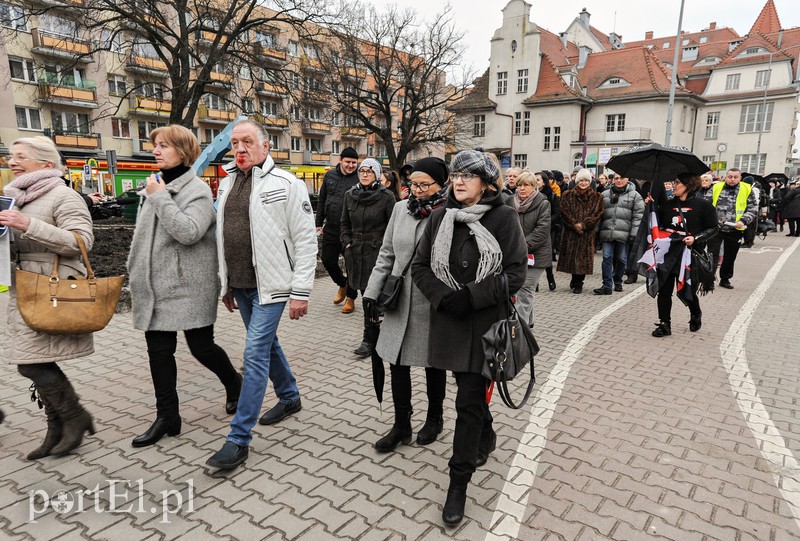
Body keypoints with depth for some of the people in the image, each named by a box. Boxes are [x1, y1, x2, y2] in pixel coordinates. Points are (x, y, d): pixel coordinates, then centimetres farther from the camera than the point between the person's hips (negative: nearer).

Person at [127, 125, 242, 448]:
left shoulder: (197, 190, -8)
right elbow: (141, 237, 22)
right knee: (159, 351, 8)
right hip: (155, 288, 7)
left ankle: (234, 383, 30)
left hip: (189, 287, -7)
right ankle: (167, 417, 19)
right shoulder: (154, 187, 14)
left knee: (201, 347, 1)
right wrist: (135, 275, 21)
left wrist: (160, 198, -17)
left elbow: (188, 232, -24)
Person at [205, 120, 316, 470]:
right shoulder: (227, 184, 11)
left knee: (255, 354, -7)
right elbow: (223, 238, 17)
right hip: (239, 285, 7)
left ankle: (239, 439, 2)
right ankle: (290, 397, 40)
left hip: (270, 285, -7)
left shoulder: (286, 184, -10)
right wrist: (225, 284, 17)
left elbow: (305, 241, -12)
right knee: (266, 344, 19)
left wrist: (300, 291, -15)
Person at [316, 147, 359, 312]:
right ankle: (342, 284, 38)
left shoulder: (360, 179, -8)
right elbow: (322, 201, 14)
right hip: (331, 229, 5)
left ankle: (350, 298, 22)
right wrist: (319, 223, 11)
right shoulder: (330, 176, 7)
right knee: (327, 260, 12)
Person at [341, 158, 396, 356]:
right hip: (355, 250, 5)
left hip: (377, 250, -5)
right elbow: (345, 223, 17)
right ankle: (375, 333, 24)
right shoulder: (350, 195, 9)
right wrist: (347, 243, 5)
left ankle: (369, 340, 3)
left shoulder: (386, 197, -5)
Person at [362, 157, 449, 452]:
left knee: (433, 363, 13)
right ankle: (401, 425, 27)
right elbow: (386, 254, 10)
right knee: (397, 363, 9)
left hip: (433, 305, -4)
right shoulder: (401, 208, 4)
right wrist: (372, 291, 6)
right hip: (400, 302, 5)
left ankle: (434, 418, 36)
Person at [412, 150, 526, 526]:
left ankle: (459, 484, 12)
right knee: (470, 392, 20)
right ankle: (486, 438, 49)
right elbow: (420, 266, 5)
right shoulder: (440, 218, 4)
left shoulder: (503, 217, -7)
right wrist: (444, 297, -11)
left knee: (469, 402, -3)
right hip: (449, 322, 4)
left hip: (486, 322, -4)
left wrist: (471, 297, -17)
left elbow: (516, 272, -10)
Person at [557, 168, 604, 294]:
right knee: (571, 255, 3)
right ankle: (576, 280, 23)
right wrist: (575, 224, -14)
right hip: (570, 231, 0)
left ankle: (578, 283, 10)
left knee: (583, 257, -2)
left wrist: (583, 224, -14)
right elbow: (565, 213, -2)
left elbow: (597, 214, -2)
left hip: (587, 233, 0)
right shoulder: (568, 195, 5)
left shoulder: (597, 197, 6)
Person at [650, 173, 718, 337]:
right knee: (664, 290, 2)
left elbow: (712, 229, 0)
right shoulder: (668, 204, 7)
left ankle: (696, 315, 38)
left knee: (686, 291, 7)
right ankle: (664, 324, 14)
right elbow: (658, 224, 12)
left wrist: (695, 238, -15)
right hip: (667, 253, 3)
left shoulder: (703, 205, -4)